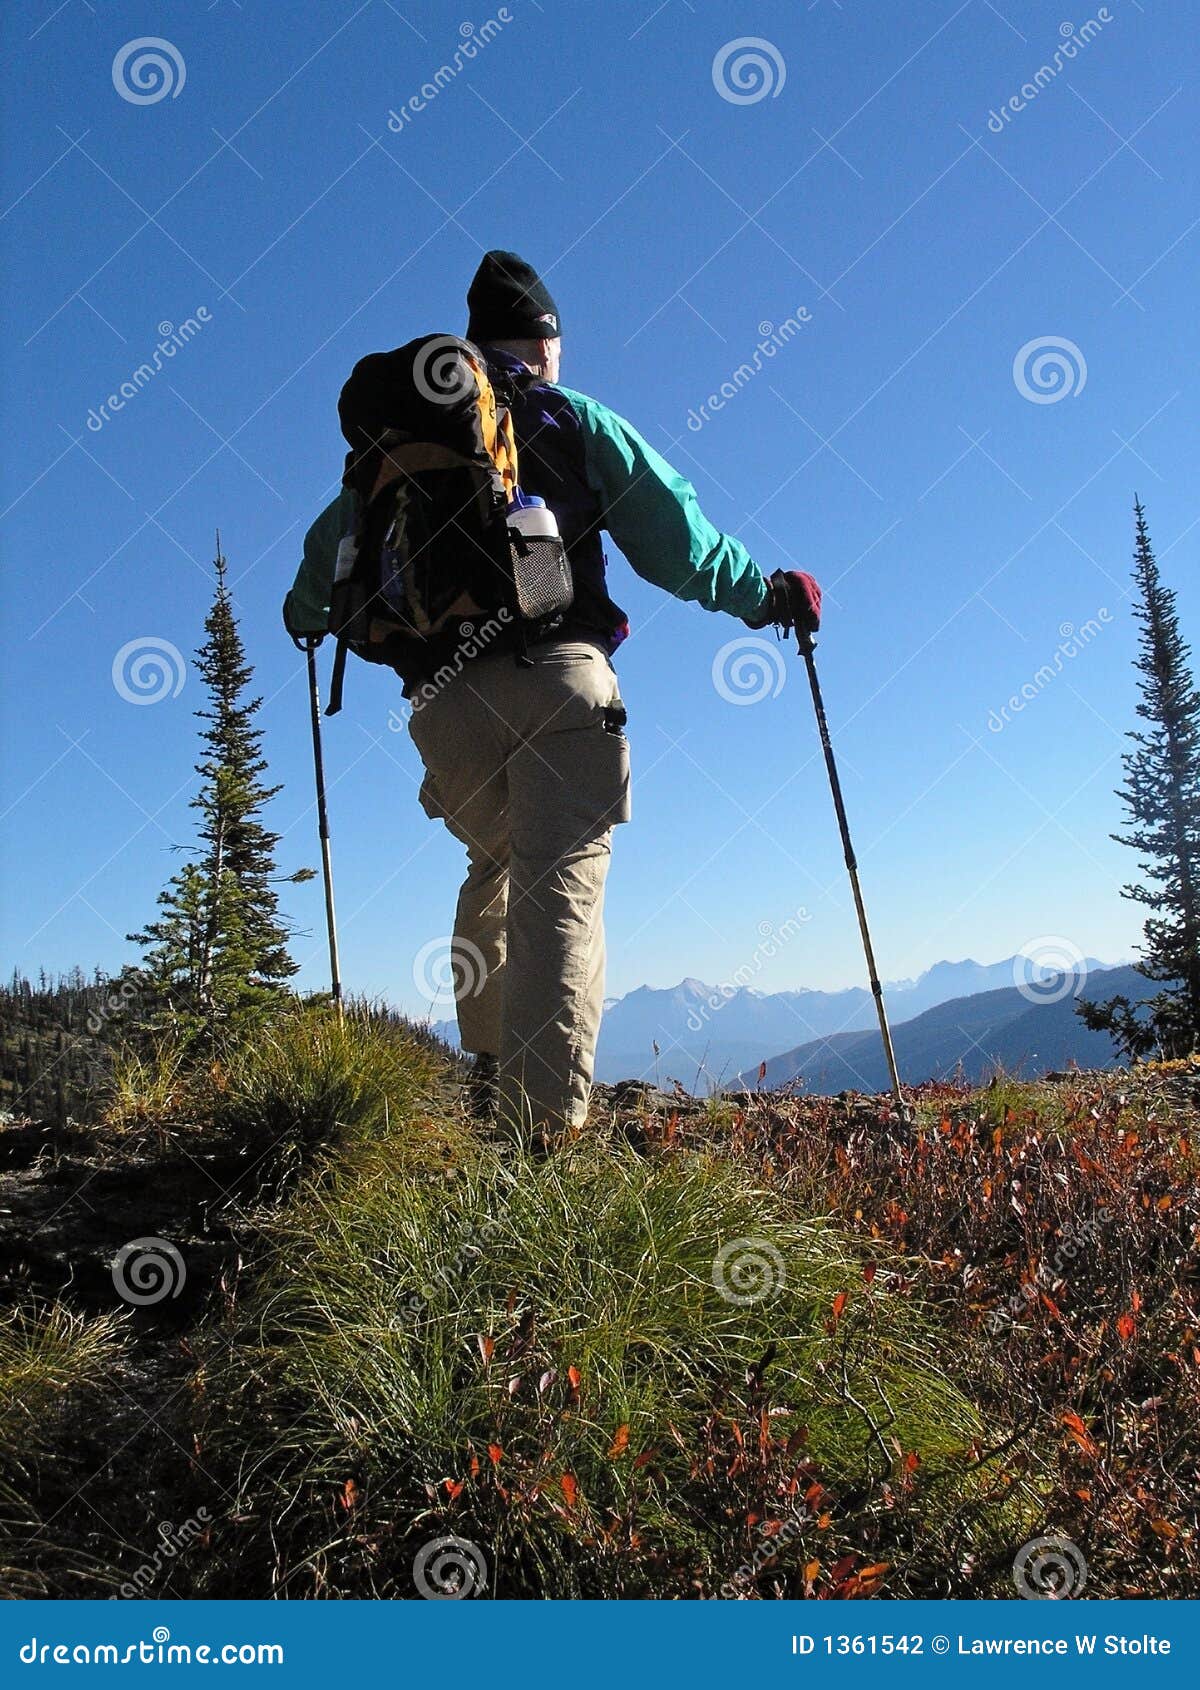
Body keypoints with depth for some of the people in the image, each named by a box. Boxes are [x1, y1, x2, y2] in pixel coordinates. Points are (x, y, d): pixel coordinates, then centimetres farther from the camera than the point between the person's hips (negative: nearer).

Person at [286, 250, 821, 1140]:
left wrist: (308, 612, 46)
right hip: (556, 677, -3)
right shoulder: (578, 422, 12)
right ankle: (544, 1122, -20)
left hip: (442, 692, 4)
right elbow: (675, 537, 8)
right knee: (561, 891, -9)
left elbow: (335, 542, 25)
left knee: (496, 865, 24)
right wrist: (766, 593, 22)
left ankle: (488, 1072, 20)